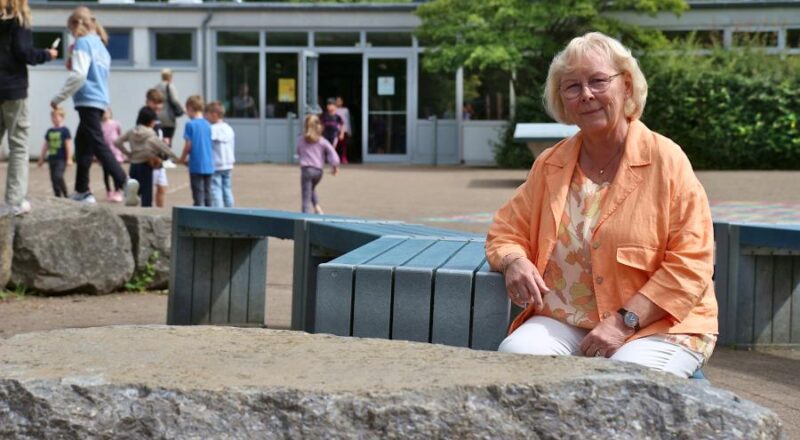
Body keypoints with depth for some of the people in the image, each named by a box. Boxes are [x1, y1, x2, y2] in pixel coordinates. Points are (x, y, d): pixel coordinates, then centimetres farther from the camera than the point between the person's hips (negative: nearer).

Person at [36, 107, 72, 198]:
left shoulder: (64, 130, -5)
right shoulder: (50, 131, 12)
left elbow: (68, 145, -8)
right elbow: (46, 146, 19)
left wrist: (69, 159, -13)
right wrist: (41, 159, 20)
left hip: (61, 159, -7)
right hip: (51, 158, 7)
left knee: (58, 176, -20)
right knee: (53, 178, 5)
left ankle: (66, 195, -9)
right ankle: (58, 196, 11)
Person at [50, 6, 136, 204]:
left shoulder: (83, 43, -8)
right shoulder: (101, 45, 19)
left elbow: (78, 75, -18)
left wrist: (58, 98, -12)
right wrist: (74, 63, 19)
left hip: (88, 101, -9)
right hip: (100, 100, 9)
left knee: (98, 144, -12)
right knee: (82, 143, 15)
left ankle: (124, 182, -24)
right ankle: (82, 190, 17)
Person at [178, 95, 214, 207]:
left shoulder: (190, 124, -9)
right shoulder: (208, 125, 6)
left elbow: (188, 145, -11)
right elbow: (211, 145, 9)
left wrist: (182, 158, 5)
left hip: (196, 165, -5)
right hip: (209, 165, 5)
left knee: (198, 195, -1)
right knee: (207, 194, 11)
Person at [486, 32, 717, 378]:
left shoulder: (666, 161, -4)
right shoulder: (550, 165, 10)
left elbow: (690, 265, -9)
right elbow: (506, 234, 16)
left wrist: (625, 321, -17)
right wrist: (515, 262, -10)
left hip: (659, 326, -4)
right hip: (564, 322, 4)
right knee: (515, 353, -26)